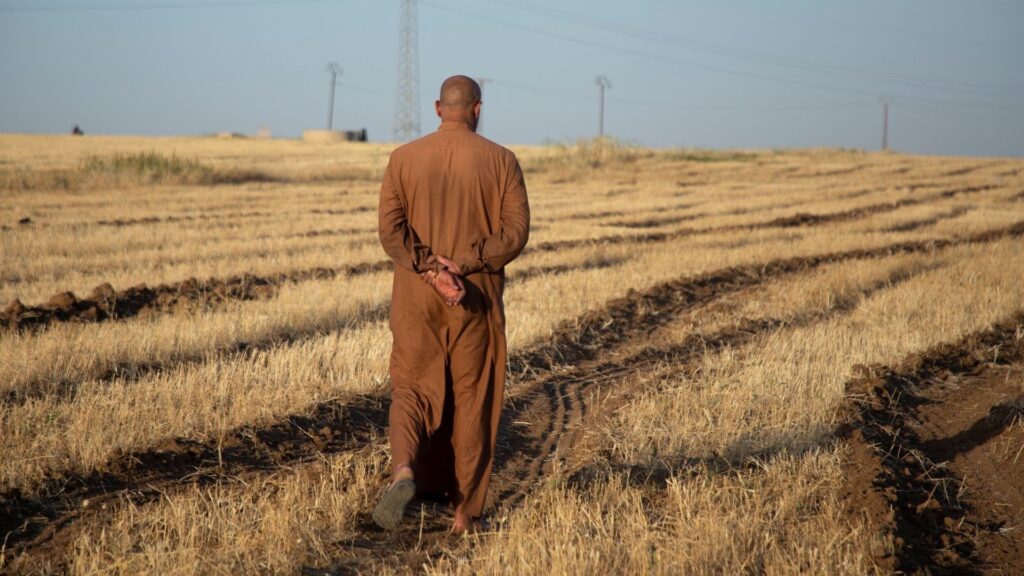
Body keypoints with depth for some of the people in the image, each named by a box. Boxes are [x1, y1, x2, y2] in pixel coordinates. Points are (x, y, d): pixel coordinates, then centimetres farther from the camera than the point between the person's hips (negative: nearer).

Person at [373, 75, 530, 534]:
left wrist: (432, 271, -14)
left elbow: (391, 229, -9)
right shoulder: (501, 160, -1)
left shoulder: (404, 158, 1)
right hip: (477, 299, 0)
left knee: (410, 389, 9)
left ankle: (403, 472, -20)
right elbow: (515, 231, -10)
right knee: (472, 402, 9)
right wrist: (463, 266, -14)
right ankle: (466, 514, 12)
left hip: (416, 297, 1)